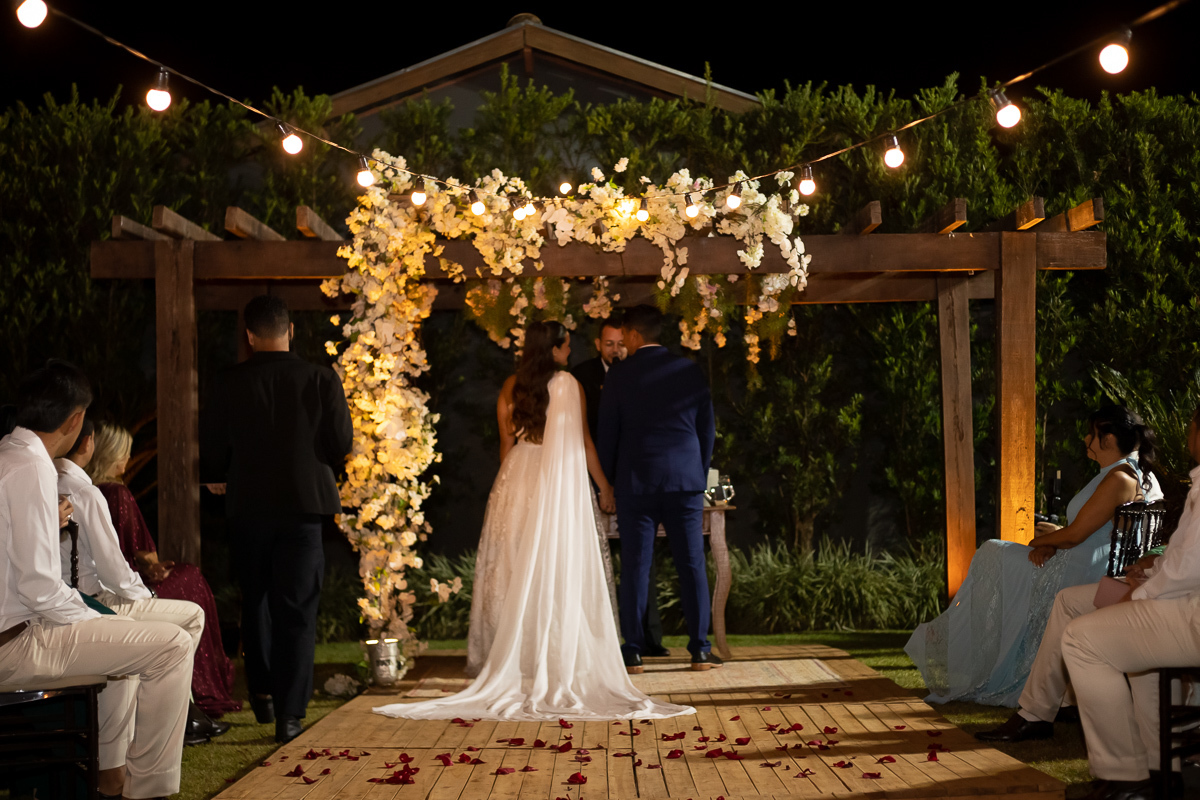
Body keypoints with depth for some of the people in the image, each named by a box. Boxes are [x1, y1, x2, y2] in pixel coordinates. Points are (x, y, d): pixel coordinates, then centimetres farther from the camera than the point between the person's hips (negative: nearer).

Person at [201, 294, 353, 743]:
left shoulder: (230, 383, -4)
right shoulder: (321, 380, -6)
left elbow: (213, 449, -1)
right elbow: (342, 445, -4)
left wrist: (220, 478, 21)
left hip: (249, 504, 1)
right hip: (304, 503, -1)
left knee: (255, 599, 20)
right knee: (297, 609, 3)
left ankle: (262, 692, 24)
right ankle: (289, 713, -1)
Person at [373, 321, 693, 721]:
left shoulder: (512, 387, 5)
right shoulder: (568, 384, -8)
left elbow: (506, 442, 9)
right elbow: (582, 442, -5)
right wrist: (604, 486, 5)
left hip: (518, 482, 4)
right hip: (559, 482, -4)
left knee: (522, 574, 8)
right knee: (559, 574, 1)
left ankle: (520, 663, 11)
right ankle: (558, 668, 2)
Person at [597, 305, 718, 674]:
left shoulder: (619, 375, -2)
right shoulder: (691, 372, 6)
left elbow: (607, 433, 2)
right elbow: (707, 429, 10)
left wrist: (610, 481, 13)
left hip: (636, 483, -2)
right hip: (685, 481, 2)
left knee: (635, 567, 2)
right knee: (692, 565, 5)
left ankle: (633, 652, 4)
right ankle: (700, 650, 5)